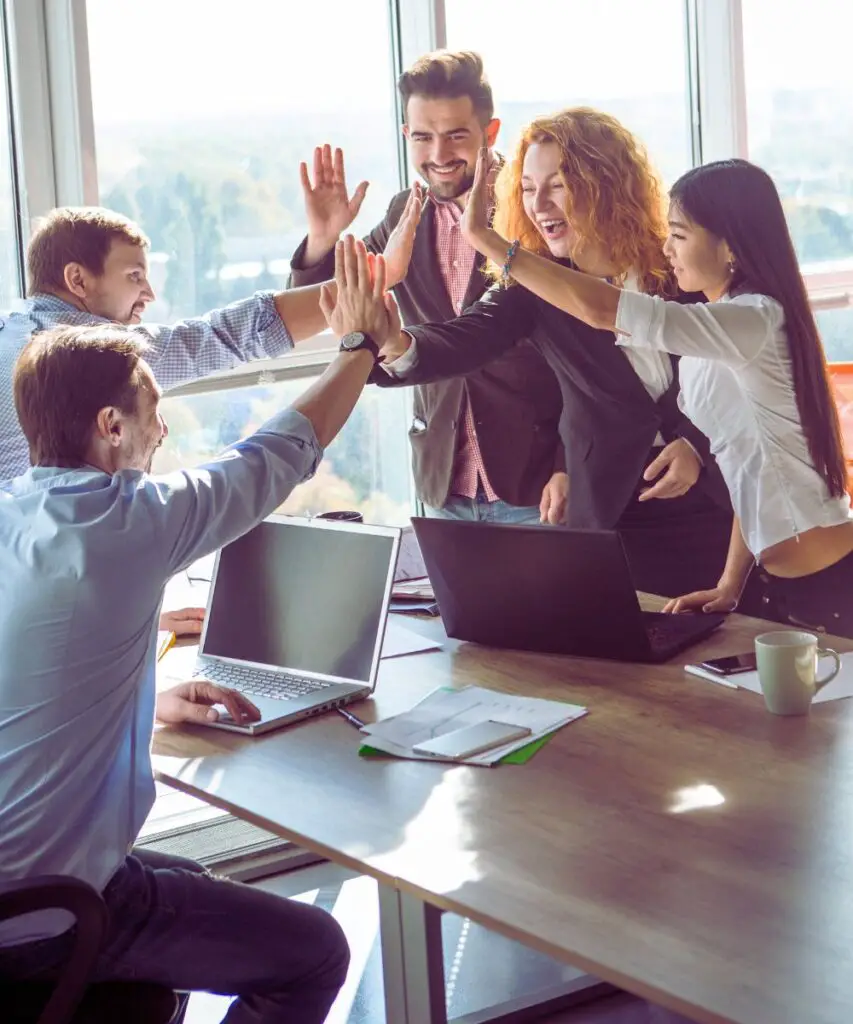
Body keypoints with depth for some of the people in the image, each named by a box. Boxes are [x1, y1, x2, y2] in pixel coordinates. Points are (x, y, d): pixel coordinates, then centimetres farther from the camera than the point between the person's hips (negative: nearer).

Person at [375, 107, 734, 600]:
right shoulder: (534, 287, -4)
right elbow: (459, 342, -21)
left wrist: (699, 446, -13)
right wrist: (396, 346, -42)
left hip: (718, 500, 0)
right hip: (613, 514, 0)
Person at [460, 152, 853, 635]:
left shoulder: (754, 321, -18)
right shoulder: (728, 327, 12)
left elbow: (600, 310, -28)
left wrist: (483, 237, -23)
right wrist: (731, 585, 9)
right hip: (786, 584, 9)